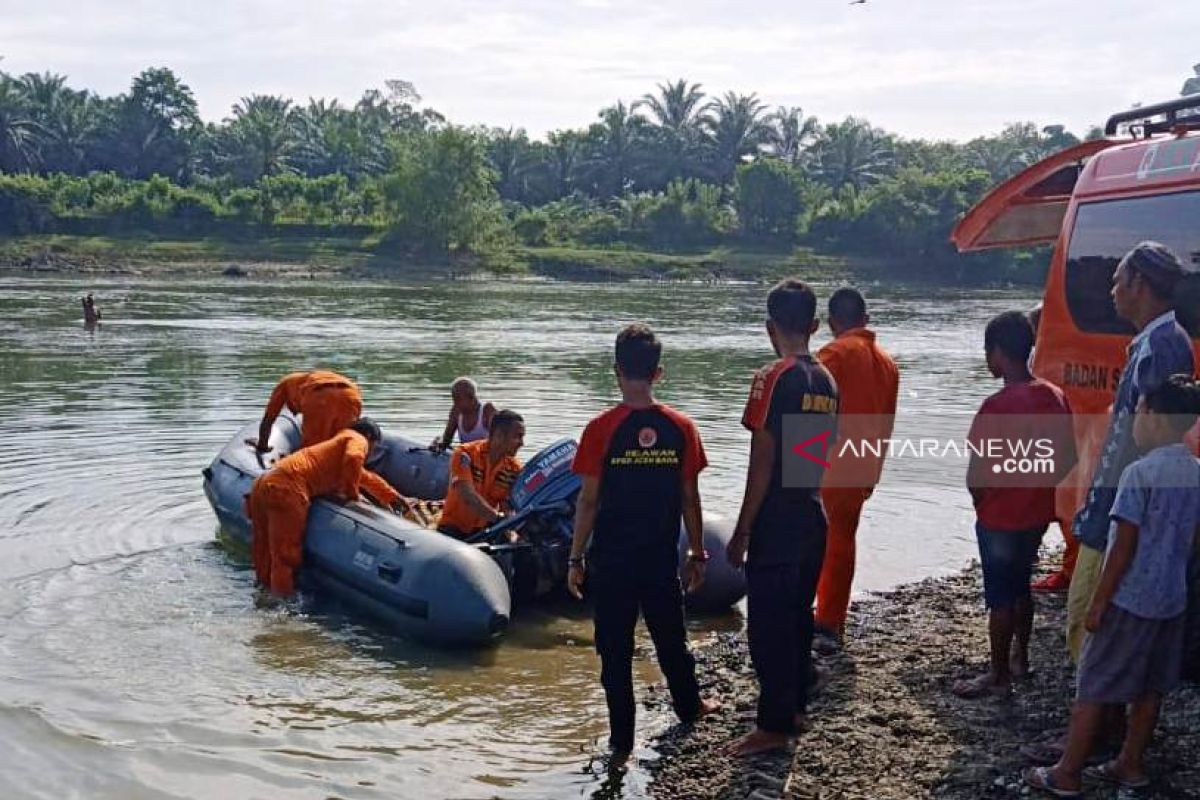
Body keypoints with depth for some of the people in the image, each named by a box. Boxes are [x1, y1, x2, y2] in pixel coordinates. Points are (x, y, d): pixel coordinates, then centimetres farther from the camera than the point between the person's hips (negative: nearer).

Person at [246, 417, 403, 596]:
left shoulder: (338, 443, 38)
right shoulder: (358, 440, 12)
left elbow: (368, 478, 52)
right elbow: (353, 458, -14)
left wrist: (394, 498, 60)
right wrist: (351, 494, -1)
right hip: (286, 489, -9)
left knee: (265, 554, 14)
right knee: (286, 557, -9)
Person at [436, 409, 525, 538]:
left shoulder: (514, 469, -4)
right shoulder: (465, 454, -16)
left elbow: (508, 509, -10)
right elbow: (468, 497, -27)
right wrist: (497, 517, -40)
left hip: (486, 530, 4)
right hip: (454, 528, -4)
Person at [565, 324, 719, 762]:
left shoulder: (601, 429, -12)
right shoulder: (681, 427, -4)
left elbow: (588, 500, -9)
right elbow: (689, 498, 0)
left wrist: (576, 558, -1)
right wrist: (697, 553, 11)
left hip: (611, 559, -3)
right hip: (662, 557, 3)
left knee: (615, 648, 7)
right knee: (670, 636, 22)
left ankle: (622, 741, 12)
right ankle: (689, 705, 43)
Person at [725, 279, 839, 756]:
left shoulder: (773, 379, -15)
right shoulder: (828, 381, 7)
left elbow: (762, 463, -17)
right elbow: (828, 454, 12)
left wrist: (742, 532, -12)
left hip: (776, 521, -8)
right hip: (815, 517, 8)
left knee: (768, 625, -1)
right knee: (798, 616, 18)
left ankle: (773, 726, 5)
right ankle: (795, 707, 29)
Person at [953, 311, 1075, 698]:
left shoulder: (997, 406, -23)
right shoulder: (1056, 397, -1)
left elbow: (977, 473, -22)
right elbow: (1067, 459, 6)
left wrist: (981, 502, -3)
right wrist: (1037, 488, 11)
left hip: (999, 518, -7)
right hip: (1038, 515, 7)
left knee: (1001, 598, 5)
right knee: (1021, 588, 23)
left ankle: (999, 676, 16)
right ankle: (1020, 658, 37)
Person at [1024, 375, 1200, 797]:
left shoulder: (1140, 472, -19)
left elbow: (1124, 547, -18)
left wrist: (1098, 602, -11)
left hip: (1129, 600, -7)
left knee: (1092, 690, 1)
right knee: (1149, 688, 17)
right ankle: (1130, 764, 28)